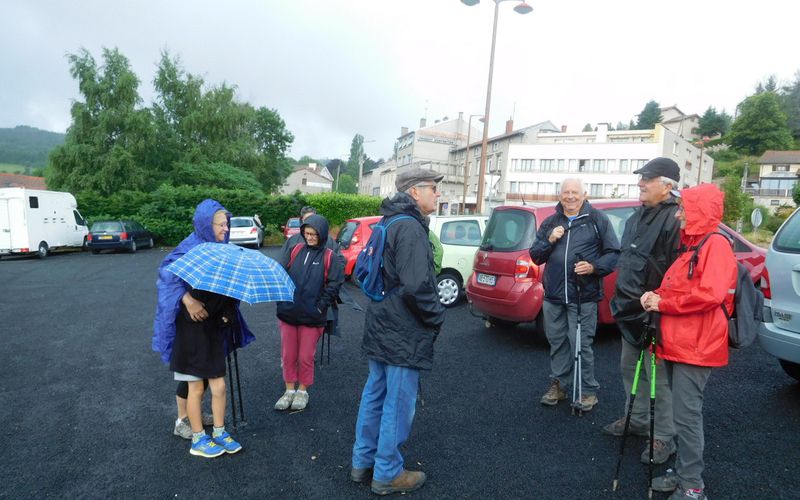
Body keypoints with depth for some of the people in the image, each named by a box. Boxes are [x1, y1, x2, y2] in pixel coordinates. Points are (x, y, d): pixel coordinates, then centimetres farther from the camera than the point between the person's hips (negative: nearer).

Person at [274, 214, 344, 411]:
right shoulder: (296, 251, 6)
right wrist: (281, 300, 4)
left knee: (305, 357, 7)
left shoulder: (329, 257, -5)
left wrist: (320, 307, -12)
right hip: (287, 313, 4)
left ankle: (302, 391, 27)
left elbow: (334, 284, -9)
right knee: (288, 355, 12)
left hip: (312, 317, -3)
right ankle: (289, 390, 30)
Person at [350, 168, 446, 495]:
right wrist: (437, 317, -12)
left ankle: (363, 462, 32)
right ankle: (387, 474, 20)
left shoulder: (390, 223, 13)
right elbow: (416, 287, -27)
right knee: (398, 404, 4)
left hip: (381, 327, 10)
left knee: (375, 395, 18)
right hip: (404, 333, -10)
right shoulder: (410, 227, -19)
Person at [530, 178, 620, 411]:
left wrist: (594, 267, -16)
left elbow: (614, 252, 0)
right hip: (553, 296, 4)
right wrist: (549, 240, -6)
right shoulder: (549, 223, 12)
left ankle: (588, 391, 15)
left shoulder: (598, 220, 2)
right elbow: (535, 256, 12)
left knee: (581, 345, -2)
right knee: (557, 343, 13)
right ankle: (558, 385, 28)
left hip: (583, 297, -4)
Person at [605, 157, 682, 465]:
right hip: (631, 311, 10)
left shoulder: (674, 219, -18)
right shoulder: (638, 217, 13)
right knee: (630, 367, 21)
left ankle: (663, 437, 19)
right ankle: (637, 419, 39)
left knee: (658, 376, 2)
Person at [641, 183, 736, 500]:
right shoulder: (689, 245, 18)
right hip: (676, 344, 9)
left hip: (695, 347, -9)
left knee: (686, 416, -3)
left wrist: (663, 303, -14)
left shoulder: (716, 244, -11)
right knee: (682, 414, 17)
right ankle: (683, 473, 29)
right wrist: (656, 295, 3)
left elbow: (710, 294, -22)